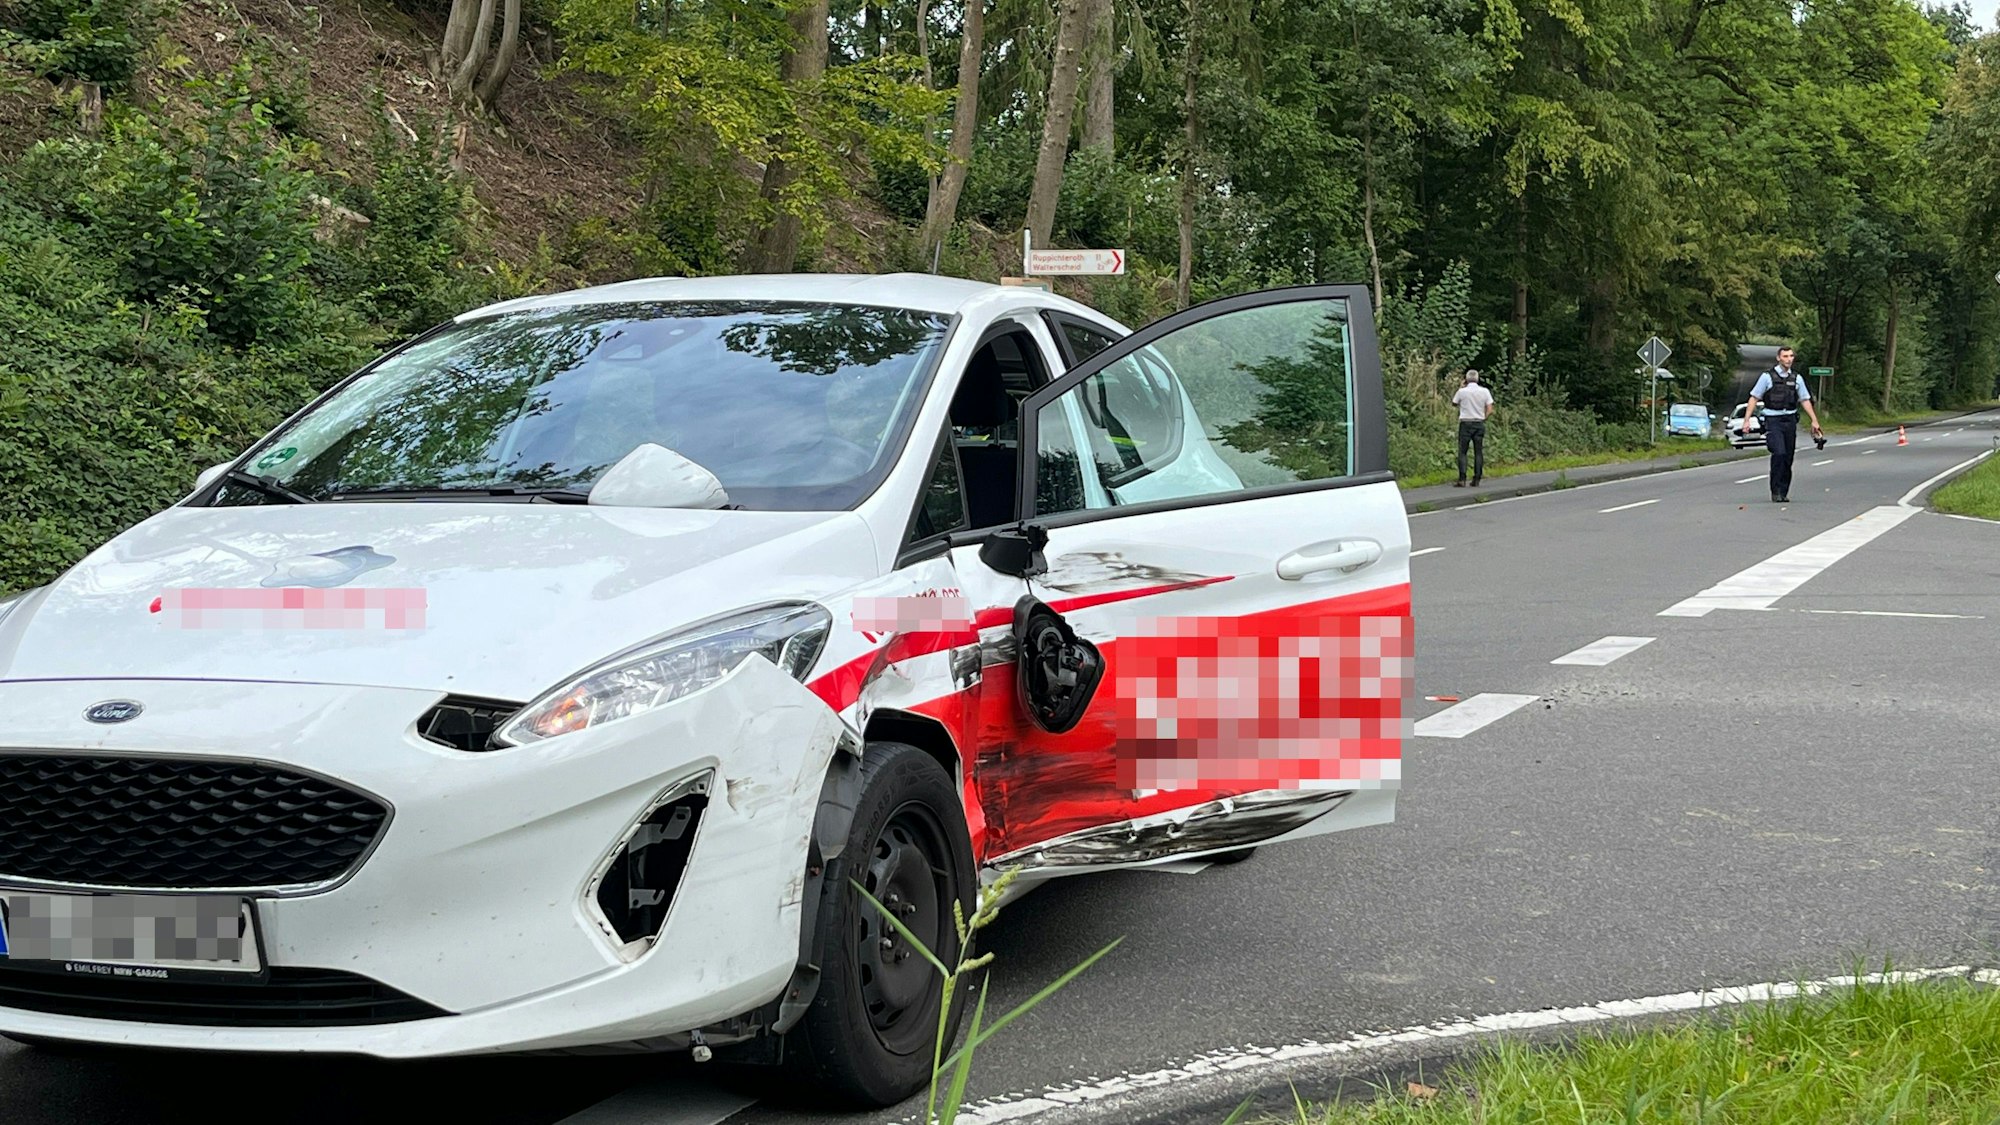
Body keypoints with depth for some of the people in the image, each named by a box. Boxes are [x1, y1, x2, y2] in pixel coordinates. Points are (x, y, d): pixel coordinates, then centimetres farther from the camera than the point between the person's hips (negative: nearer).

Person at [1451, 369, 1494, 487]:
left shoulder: (1462, 391, -6)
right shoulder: (1485, 391, 0)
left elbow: (1454, 403, 11)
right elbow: (1490, 410, -2)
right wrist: (1483, 419, 12)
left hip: (1465, 424, -2)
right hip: (1479, 424, 2)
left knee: (1462, 452, -1)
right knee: (1478, 452, 8)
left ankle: (1462, 479, -13)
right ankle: (1476, 480, 6)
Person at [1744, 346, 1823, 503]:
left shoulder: (1796, 378, 10)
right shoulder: (1767, 377, -2)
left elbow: (1805, 400, 14)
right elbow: (1754, 398, -1)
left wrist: (1814, 421, 6)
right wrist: (1747, 420, -9)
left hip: (1790, 421, 4)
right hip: (1773, 421, -4)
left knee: (1788, 458, 5)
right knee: (1779, 454, -20)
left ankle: (1783, 493, 14)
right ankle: (1775, 491, -15)